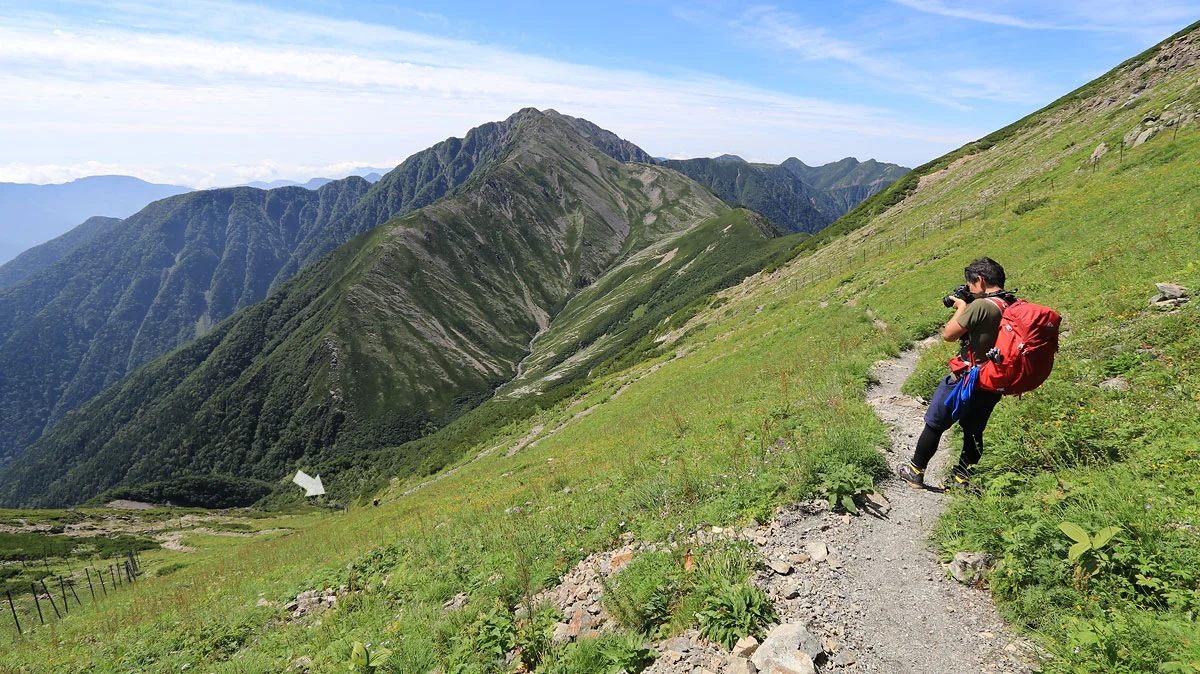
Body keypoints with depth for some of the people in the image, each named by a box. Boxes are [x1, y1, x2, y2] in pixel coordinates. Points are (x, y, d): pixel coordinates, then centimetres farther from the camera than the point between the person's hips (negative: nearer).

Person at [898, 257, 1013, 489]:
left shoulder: (981, 305, -24)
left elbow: (949, 334, -16)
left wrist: (961, 308, -2)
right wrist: (967, 308, 6)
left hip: (965, 380, -7)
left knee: (934, 425, 9)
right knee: (974, 430, 20)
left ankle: (915, 472, 20)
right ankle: (963, 475, 31)